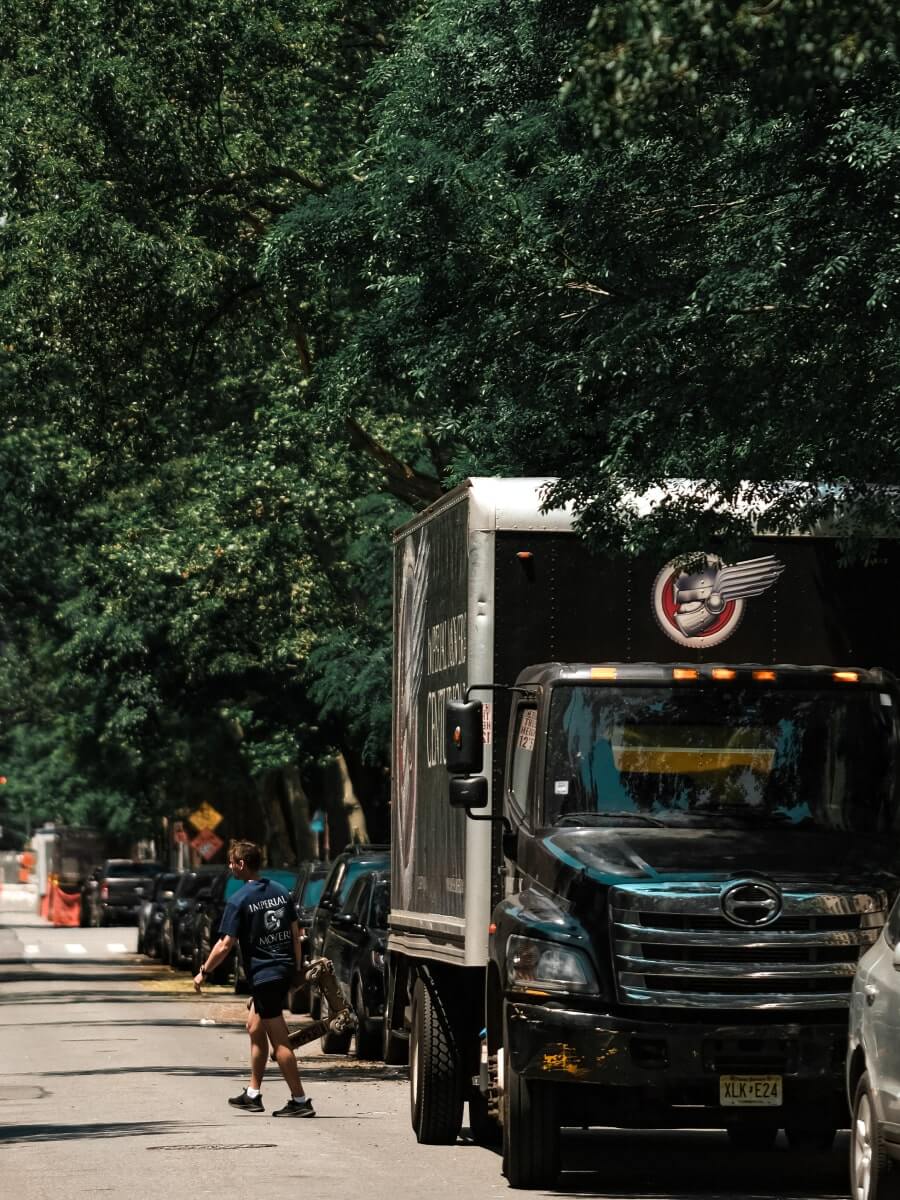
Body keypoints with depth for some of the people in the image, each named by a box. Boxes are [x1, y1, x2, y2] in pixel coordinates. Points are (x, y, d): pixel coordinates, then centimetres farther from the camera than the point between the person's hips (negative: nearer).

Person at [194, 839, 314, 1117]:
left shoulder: (239, 901, -12)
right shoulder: (280, 891, 9)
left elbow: (225, 944, -13)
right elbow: (296, 933, 12)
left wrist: (203, 972, -2)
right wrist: (296, 968, 19)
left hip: (263, 976, -8)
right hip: (284, 970, 8)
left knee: (279, 1040, -5)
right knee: (255, 1029, 19)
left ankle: (300, 1101, -7)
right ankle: (253, 1095, 24)